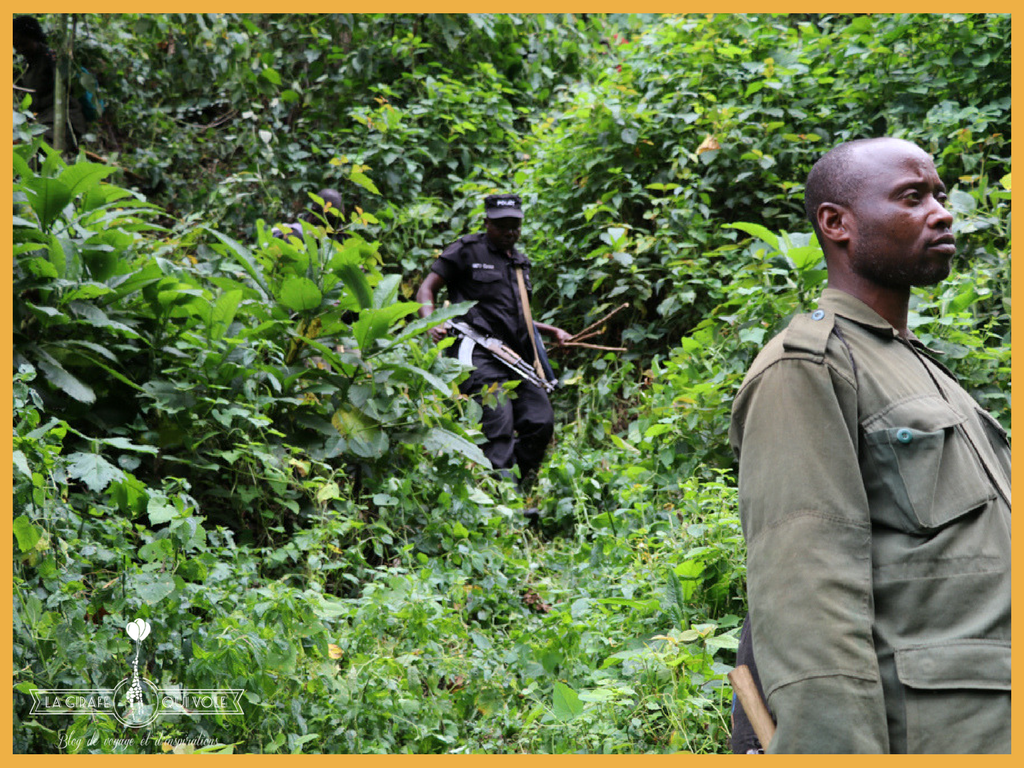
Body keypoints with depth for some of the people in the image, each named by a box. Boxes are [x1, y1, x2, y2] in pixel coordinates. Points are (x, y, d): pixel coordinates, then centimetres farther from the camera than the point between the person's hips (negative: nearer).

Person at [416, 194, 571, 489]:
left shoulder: (519, 262, 24)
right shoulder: (467, 251, 2)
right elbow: (426, 290, 0)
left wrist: (551, 331, 27)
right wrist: (432, 324, -18)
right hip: (480, 354, -7)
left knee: (541, 423, 2)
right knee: (498, 422, -20)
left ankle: (524, 490, 15)